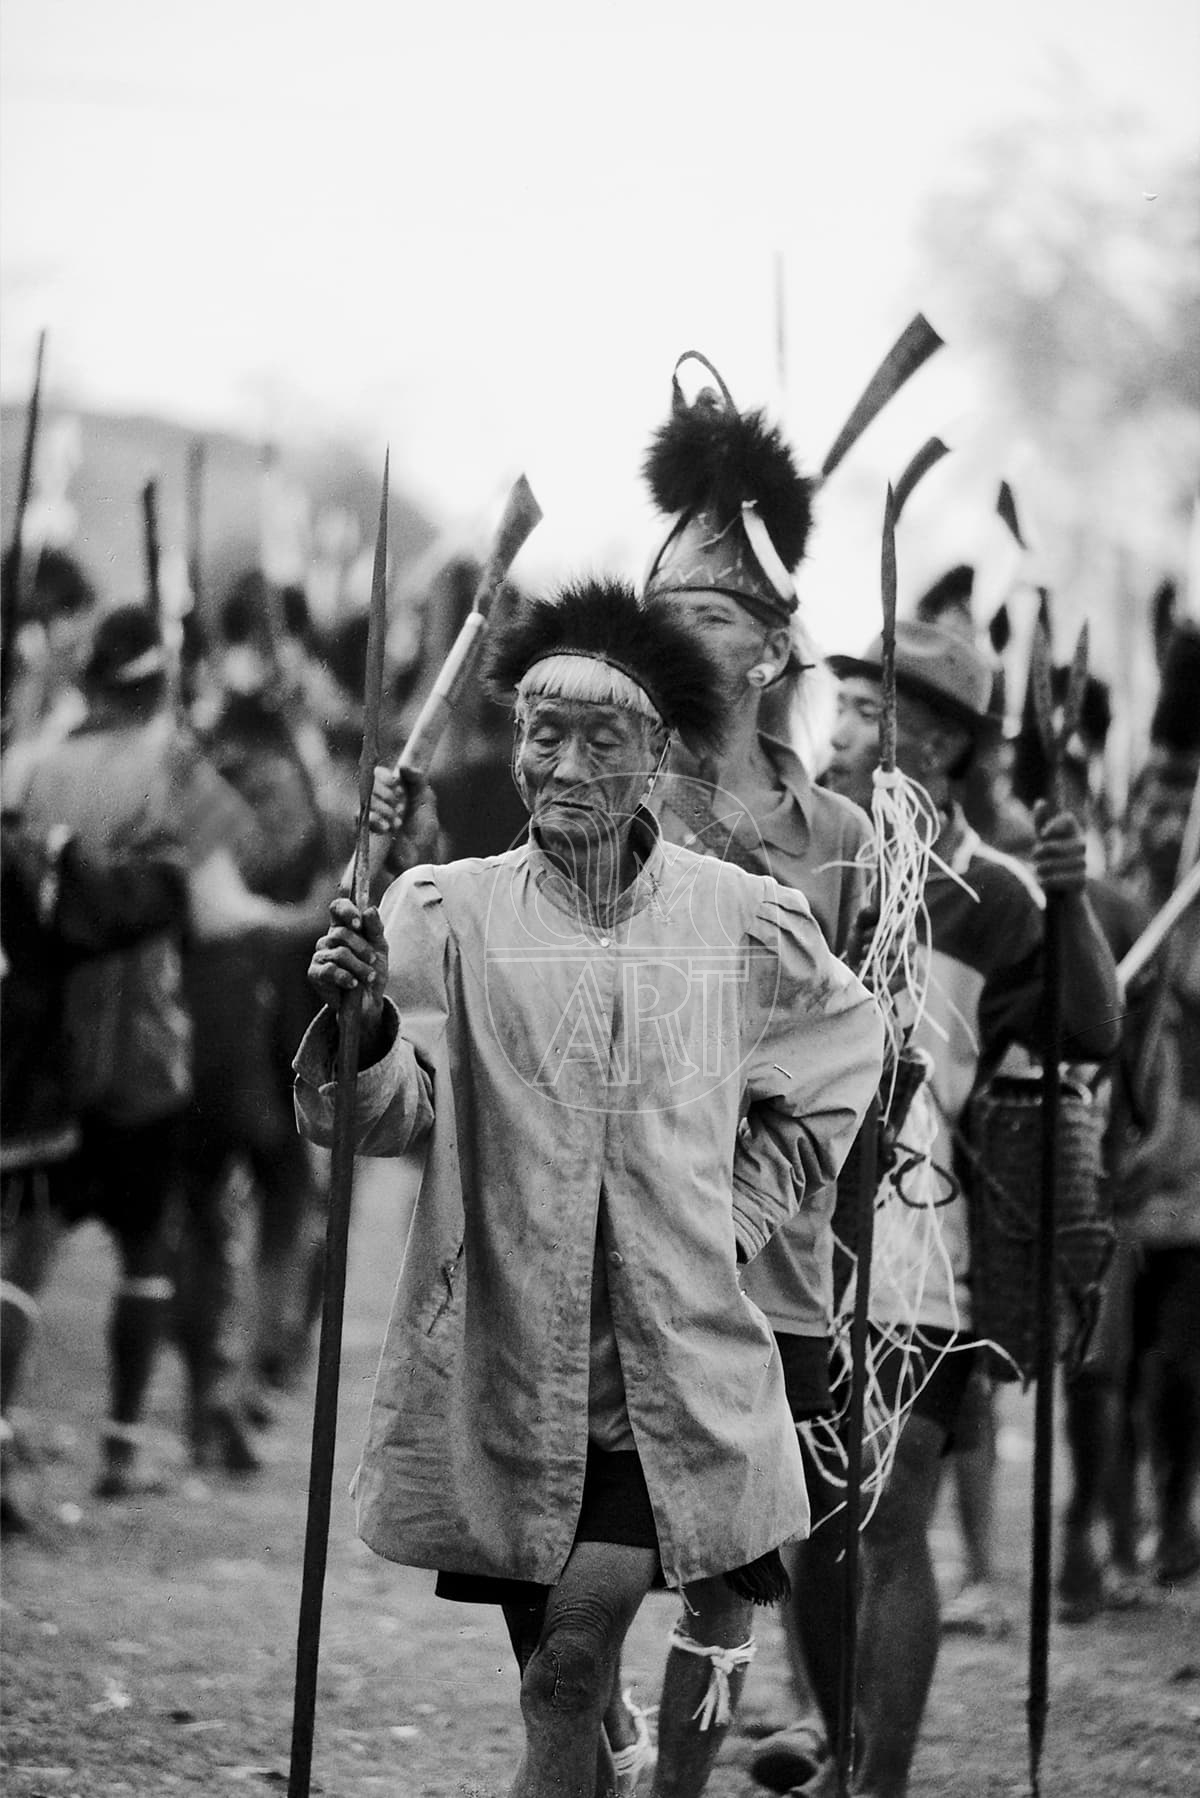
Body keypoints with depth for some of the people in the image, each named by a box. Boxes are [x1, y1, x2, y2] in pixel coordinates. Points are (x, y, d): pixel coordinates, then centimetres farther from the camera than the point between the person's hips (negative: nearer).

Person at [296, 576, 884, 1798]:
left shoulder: (745, 923, 4)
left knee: (574, 1667, -13)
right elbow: (387, 1113, -9)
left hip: (679, 1364, 0)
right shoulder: (449, 914, 1)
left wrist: (739, 1213, 11)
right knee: (566, 1684, 7)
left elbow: (843, 1060, 22)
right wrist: (362, 1022, -31)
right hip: (509, 1364, 1)